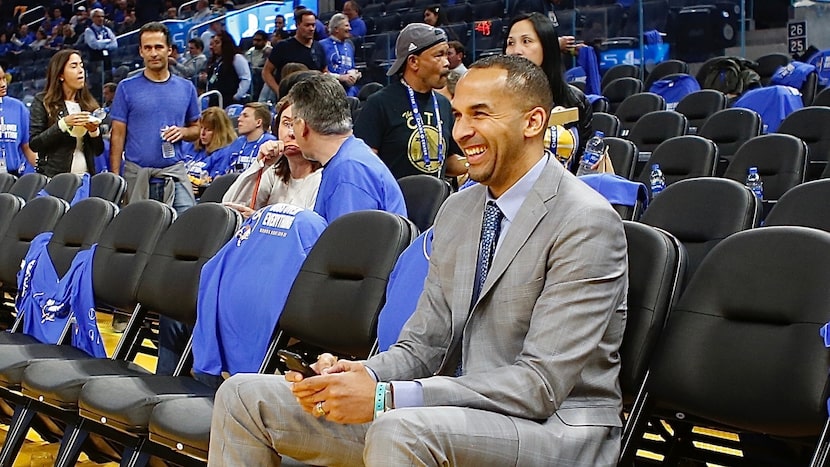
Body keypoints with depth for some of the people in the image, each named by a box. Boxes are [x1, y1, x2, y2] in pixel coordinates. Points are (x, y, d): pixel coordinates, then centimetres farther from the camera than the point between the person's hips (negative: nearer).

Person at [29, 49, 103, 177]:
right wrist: (64, 124, -15)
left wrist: (94, 131, -7)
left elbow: (99, 151, 12)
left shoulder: (89, 104, 11)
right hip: (54, 176, -3)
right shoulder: (42, 102, 2)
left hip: (85, 175, 3)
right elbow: (34, 144, -6)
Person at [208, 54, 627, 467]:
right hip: (458, 410, 7)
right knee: (245, 396, 1)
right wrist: (362, 374, -13)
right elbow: (426, 344, 10)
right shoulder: (457, 210, 10)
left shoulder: (587, 223, -15)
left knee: (399, 429, -39)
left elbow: (541, 385, -21)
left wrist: (385, 396, -26)